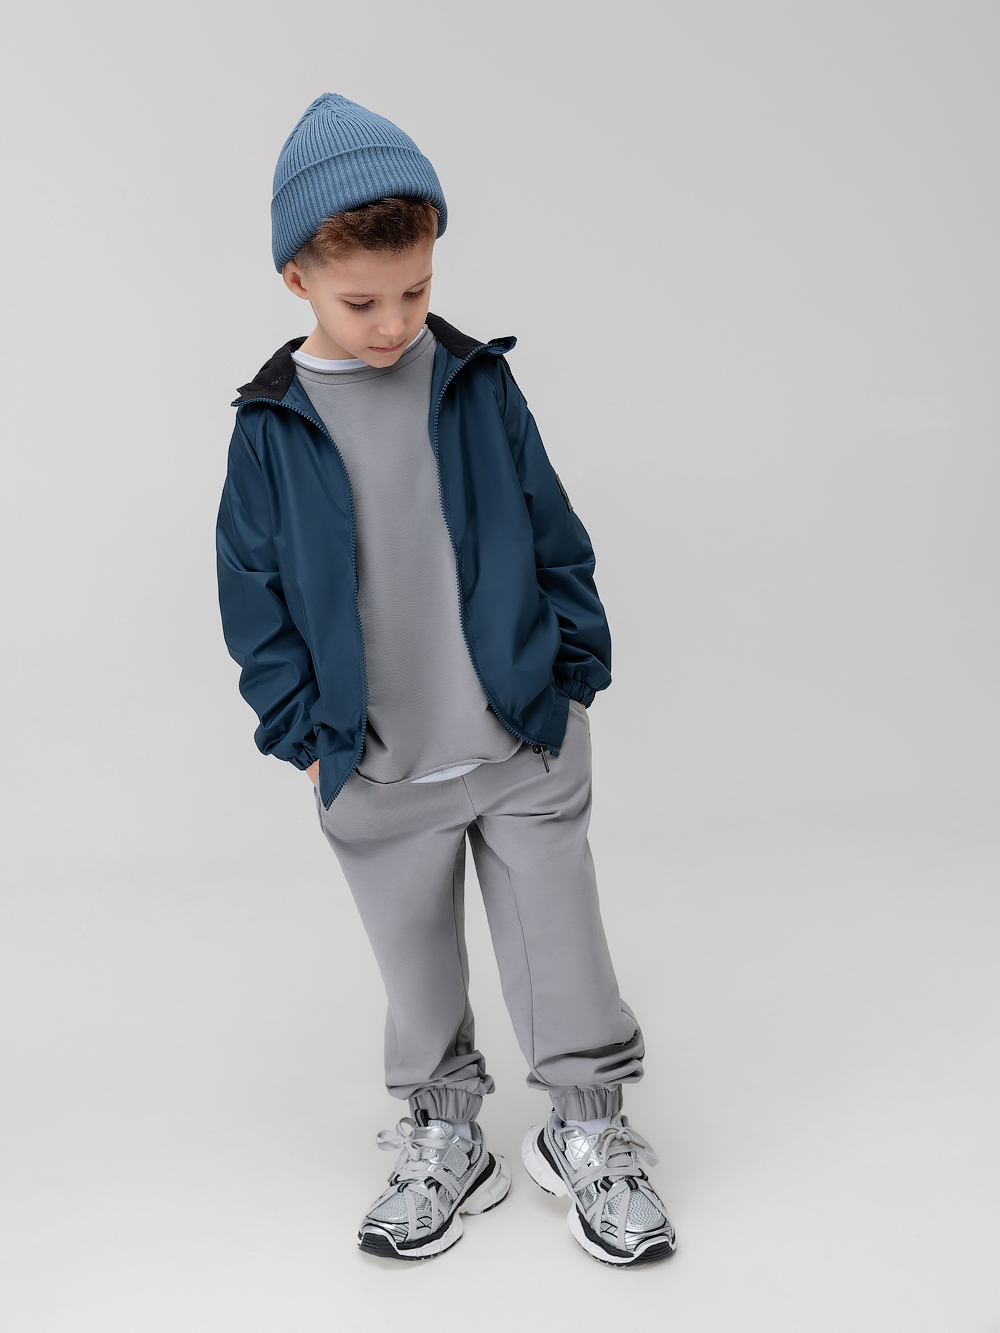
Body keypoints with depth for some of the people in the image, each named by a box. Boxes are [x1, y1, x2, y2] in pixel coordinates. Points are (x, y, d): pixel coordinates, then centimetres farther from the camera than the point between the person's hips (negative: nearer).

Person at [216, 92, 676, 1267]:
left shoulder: (478, 385, -2)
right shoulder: (271, 426, -4)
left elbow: (551, 530, 5)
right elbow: (253, 589, 1)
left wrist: (576, 667, 3)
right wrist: (303, 726, -4)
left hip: (526, 743, 0)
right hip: (377, 772, 0)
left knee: (561, 946, 9)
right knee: (418, 971, 16)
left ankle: (589, 1127, 29)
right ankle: (441, 1137, 34)